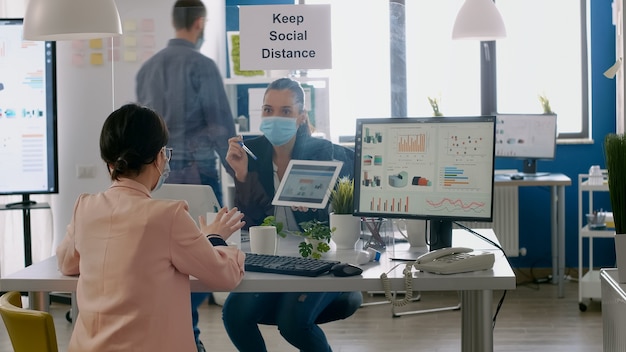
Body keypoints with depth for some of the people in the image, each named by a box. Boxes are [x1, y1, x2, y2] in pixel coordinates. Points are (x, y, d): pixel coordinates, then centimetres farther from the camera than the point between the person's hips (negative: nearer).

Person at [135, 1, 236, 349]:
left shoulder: (148, 67, 11)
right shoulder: (202, 65, -9)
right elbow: (221, 124, -11)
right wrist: (237, 171, -4)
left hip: (159, 173, 6)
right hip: (197, 170, -6)